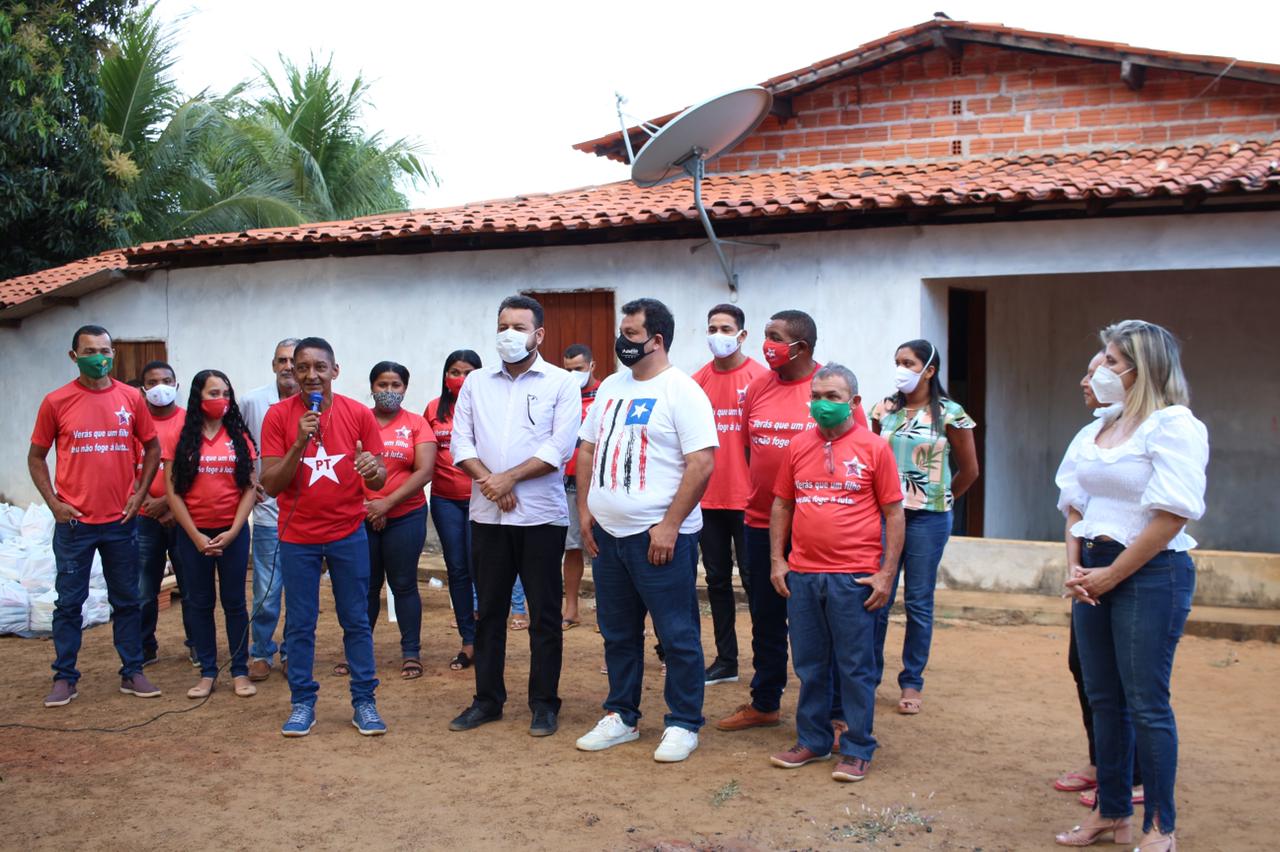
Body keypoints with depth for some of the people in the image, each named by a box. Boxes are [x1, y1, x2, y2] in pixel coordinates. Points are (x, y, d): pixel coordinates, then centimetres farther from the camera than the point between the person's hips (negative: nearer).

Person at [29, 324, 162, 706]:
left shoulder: (131, 398, 1)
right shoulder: (56, 402, -3)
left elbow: (152, 447, 11)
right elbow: (36, 457, 4)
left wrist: (140, 494, 2)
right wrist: (54, 503, -5)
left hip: (121, 520, 2)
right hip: (74, 521, -1)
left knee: (127, 600, 10)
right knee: (69, 602, 6)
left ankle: (132, 673, 19)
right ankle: (64, 678, 16)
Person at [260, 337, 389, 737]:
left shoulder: (358, 414, -4)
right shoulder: (278, 415, -6)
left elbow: (379, 480, -2)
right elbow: (270, 484, -8)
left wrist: (373, 469, -26)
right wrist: (300, 443, -22)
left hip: (348, 534, 0)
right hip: (297, 536, 0)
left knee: (356, 621, 6)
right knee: (299, 624, 6)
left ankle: (364, 702, 15)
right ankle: (302, 703, 18)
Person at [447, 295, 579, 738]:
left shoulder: (561, 383, -1)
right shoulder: (476, 382, 11)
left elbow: (560, 448, -11)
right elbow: (461, 441, 5)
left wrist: (509, 477, -14)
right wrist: (487, 480, -11)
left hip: (541, 515, -4)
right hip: (487, 514, 4)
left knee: (544, 613, 3)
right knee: (489, 609, 11)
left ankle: (544, 703, 12)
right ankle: (487, 699, 21)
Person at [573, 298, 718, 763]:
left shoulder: (682, 392, -10)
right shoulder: (611, 387, 13)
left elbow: (702, 464, -16)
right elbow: (587, 450, 18)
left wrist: (669, 526, -19)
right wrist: (584, 507, 7)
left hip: (660, 536, -7)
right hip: (607, 533, 7)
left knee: (677, 636, 2)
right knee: (617, 633, 16)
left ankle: (683, 725, 14)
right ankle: (621, 717, 29)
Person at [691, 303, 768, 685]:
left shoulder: (760, 377, -6)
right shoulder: (698, 381, 5)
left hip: (747, 497, -4)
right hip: (707, 497, 5)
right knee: (717, 579, 11)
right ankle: (726, 660, 22)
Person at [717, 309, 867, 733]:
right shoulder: (758, 387, 5)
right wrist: (760, 492, 12)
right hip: (761, 523, 5)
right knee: (765, 619, 15)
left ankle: (835, 712, 17)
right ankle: (764, 704, 29)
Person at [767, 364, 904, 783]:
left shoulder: (873, 448, -2)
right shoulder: (799, 446, 8)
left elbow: (893, 513, -2)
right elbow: (781, 504, 14)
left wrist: (887, 574, -7)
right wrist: (777, 560, 7)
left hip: (854, 578, -4)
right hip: (801, 575, 4)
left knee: (855, 667, 4)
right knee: (809, 665, 13)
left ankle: (856, 750, 15)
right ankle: (812, 740, 26)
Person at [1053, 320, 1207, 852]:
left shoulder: (1173, 425, -11)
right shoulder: (1095, 432, 13)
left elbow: (1172, 515, -18)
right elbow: (1075, 507, 16)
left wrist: (1110, 576, -13)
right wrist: (1075, 569, 1)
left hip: (1150, 574, -7)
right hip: (1095, 573, 8)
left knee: (1146, 703, -2)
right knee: (1103, 698, 12)